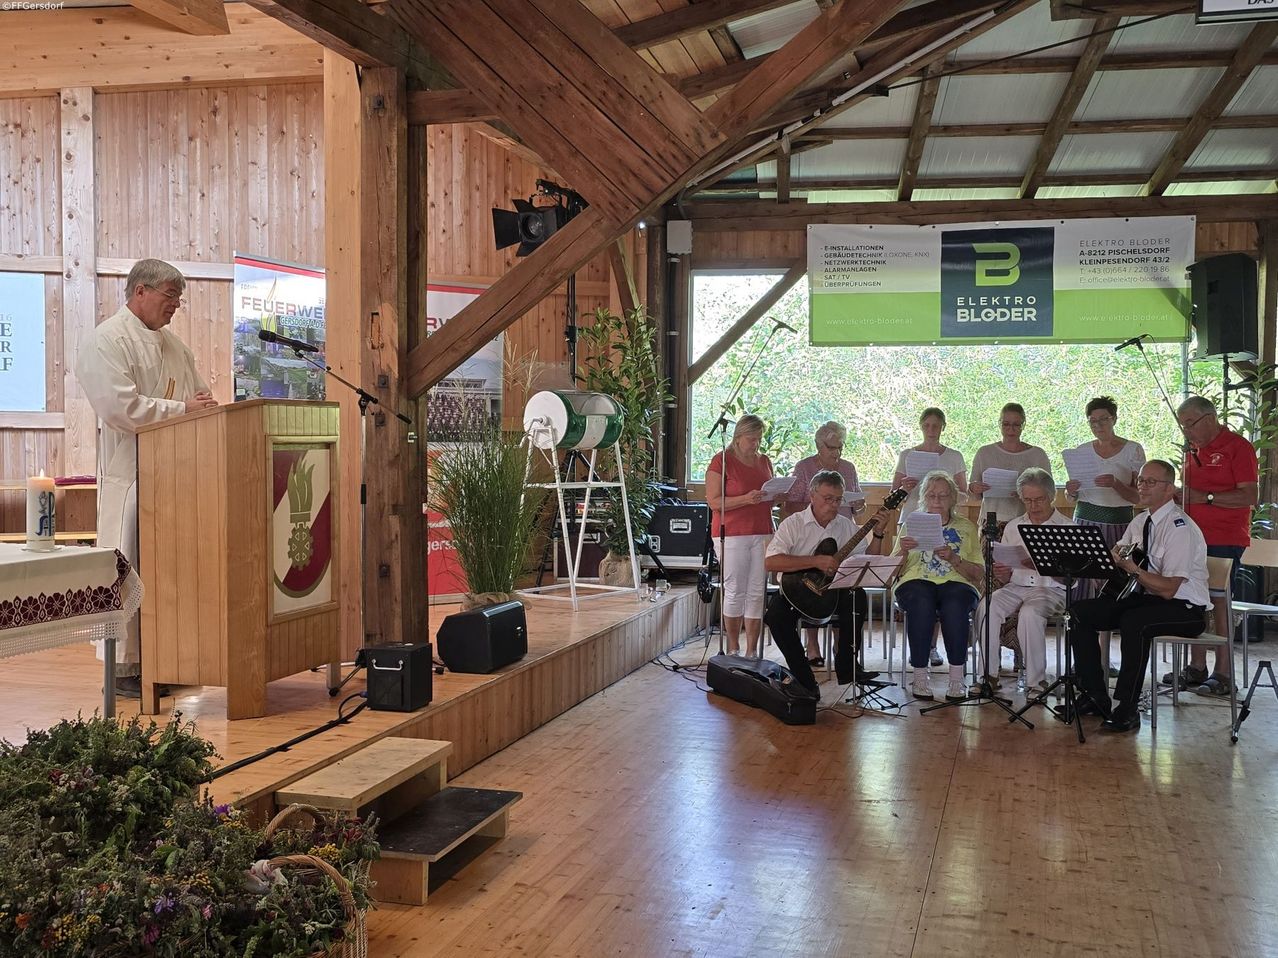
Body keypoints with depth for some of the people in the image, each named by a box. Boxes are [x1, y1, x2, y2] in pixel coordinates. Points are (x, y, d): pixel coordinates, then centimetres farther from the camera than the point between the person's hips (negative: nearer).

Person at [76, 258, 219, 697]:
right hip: (129, 473, -8)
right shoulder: (106, 341, -7)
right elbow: (121, 407, -19)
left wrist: (206, 405, 1)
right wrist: (181, 409, -16)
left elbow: (199, 394, 23)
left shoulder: (171, 343, 18)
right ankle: (124, 667, 5)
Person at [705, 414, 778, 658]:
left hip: (762, 533, 5)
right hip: (732, 535, -5)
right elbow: (714, 501, -10)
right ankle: (733, 649, 11)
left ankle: (752, 651, 8)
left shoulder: (764, 461, 16)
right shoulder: (722, 461, -4)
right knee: (735, 592, -2)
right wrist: (746, 499, -21)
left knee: (757, 592, 3)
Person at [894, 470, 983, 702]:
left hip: (956, 583, 0)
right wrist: (904, 551, -13)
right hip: (917, 581, 0)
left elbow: (978, 574, 6)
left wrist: (953, 559, -11)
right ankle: (920, 677, -30)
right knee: (921, 602, -36)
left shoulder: (966, 528, 17)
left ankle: (956, 679, -30)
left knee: (955, 604, -36)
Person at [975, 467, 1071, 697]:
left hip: (1051, 590, -4)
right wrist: (1001, 575, -8)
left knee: (1029, 613, -36)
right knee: (986, 607, -27)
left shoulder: (1067, 528, 7)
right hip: (1016, 587, 4)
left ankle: (1036, 680, -24)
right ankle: (989, 675, -21)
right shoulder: (1013, 527, 19)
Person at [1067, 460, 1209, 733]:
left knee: (1134, 622, -37)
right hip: (1145, 596, 8)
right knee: (1080, 612, -7)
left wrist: (1132, 568, -30)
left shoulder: (1180, 528, -18)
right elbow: (1116, 559, 13)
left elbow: (1168, 589, -24)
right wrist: (1114, 555, -10)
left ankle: (1126, 711, -26)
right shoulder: (1140, 522, 8)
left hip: (1184, 608, -8)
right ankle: (1095, 697, -1)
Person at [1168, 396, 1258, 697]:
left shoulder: (1238, 447, -8)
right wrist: (1180, 495, 6)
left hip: (1224, 540, -7)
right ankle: (1197, 669, 15)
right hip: (1195, 537, 7)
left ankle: (1223, 675, -1)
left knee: (1219, 603, -6)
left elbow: (1250, 496, -15)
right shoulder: (1195, 450, 16)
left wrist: (1206, 498, -18)